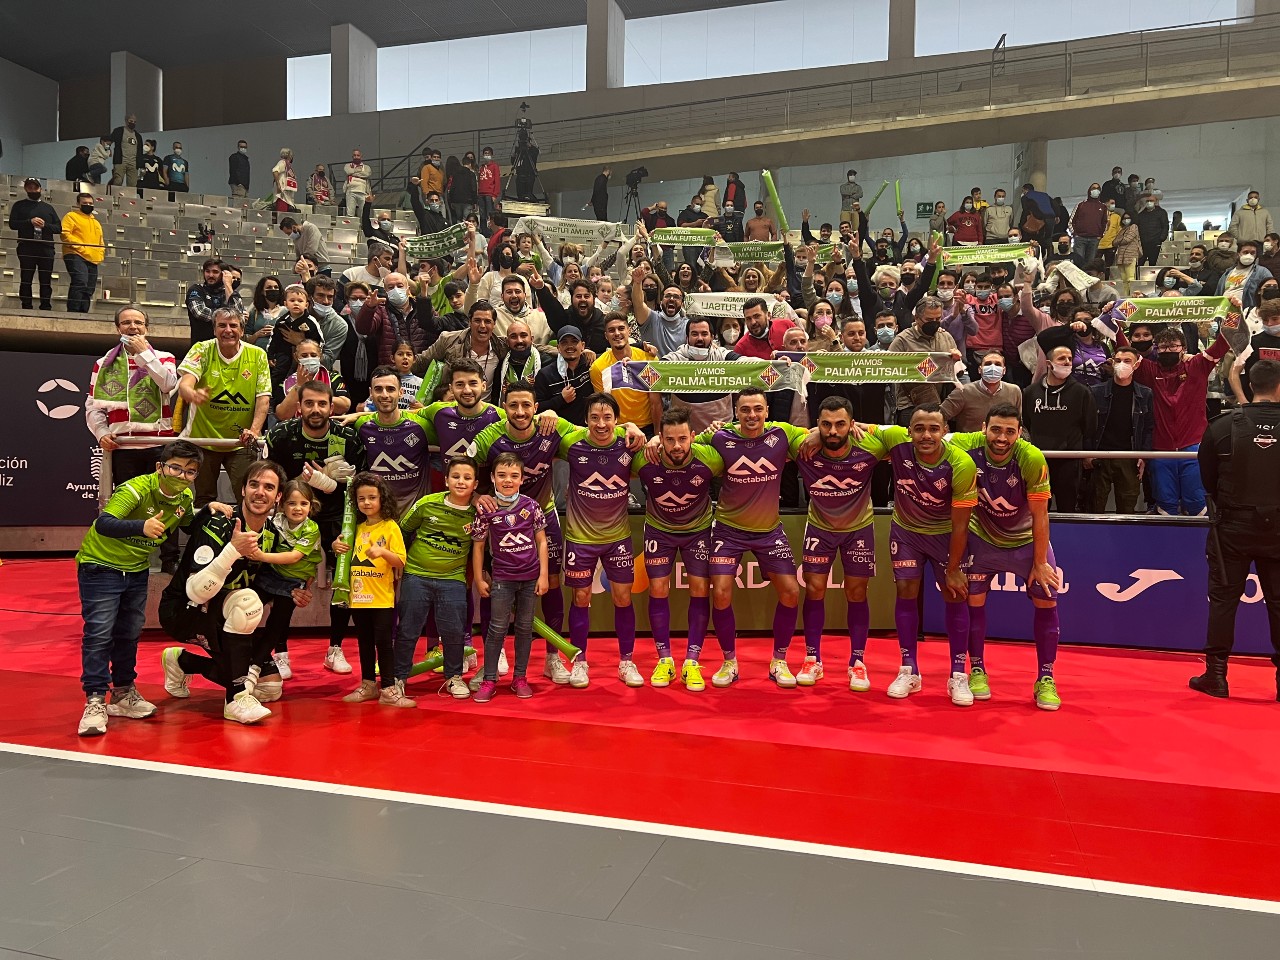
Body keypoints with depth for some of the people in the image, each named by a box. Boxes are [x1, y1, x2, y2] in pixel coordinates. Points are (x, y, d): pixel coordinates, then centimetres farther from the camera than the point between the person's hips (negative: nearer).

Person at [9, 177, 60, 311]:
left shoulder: (48, 207, 19)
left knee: (46, 281, 0)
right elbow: (12, 224, 1)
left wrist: (45, 225, -8)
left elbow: (58, 227, 10)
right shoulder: (19, 205, 12)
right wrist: (30, 222, -12)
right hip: (27, 248, -1)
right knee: (26, 280, -1)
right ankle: (26, 308, 1)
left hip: (46, 248, 1)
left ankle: (46, 308, 2)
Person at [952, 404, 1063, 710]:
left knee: (1046, 602, -1)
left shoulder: (1032, 460, -30)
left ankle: (1045, 679, 14)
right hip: (981, 537, 1)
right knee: (973, 599, -1)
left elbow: (1039, 516, -19)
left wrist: (1040, 563, -13)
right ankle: (977, 670, 19)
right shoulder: (965, 447, -28)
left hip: (1027, 539, 0)